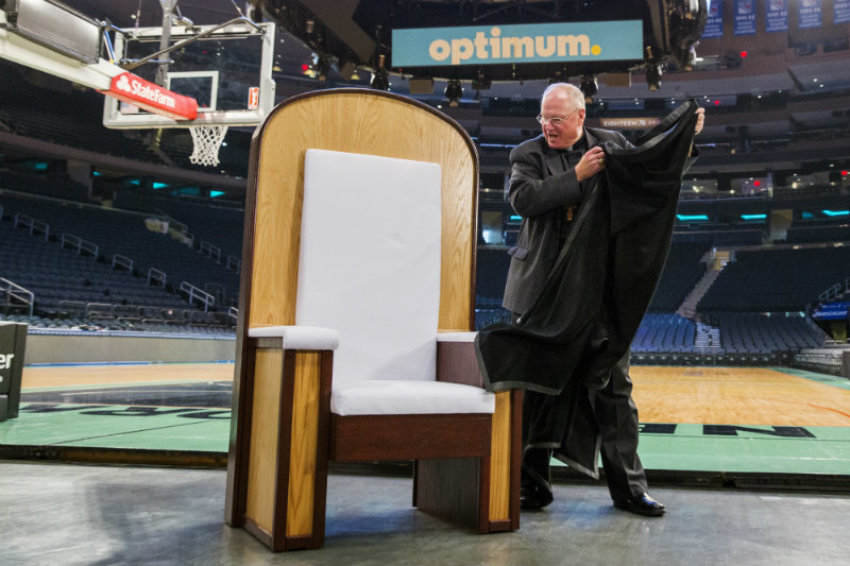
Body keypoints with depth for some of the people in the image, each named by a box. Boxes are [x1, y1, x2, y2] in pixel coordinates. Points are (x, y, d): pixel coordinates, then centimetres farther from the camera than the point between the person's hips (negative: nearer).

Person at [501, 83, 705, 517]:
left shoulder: (612, 143, 9)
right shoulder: (528, 153, 3)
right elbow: (522, 199, -15)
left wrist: (686, 136, 11)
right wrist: (577, 176, -16)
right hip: (544, 290, -1)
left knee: (614, 386, 7)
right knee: (538, 388, 6)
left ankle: (628, 486, 19)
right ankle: (532, 484, 19)